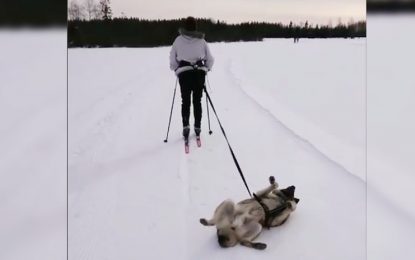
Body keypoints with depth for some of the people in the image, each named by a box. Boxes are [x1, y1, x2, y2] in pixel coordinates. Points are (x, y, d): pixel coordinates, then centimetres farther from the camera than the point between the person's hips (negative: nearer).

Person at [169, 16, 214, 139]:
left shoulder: (178, 40, 3)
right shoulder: (201, 40, 4)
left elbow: (172, 59, 4)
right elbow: (210, 59, 7)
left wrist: (176, 70, 18)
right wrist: (205, 69, 22)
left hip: (184, 73, -1)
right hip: (199, 72, 1)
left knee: (185, 101, 10)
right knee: (197, 101, 12)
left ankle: (186, 126, -5)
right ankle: (197, 127, 13)